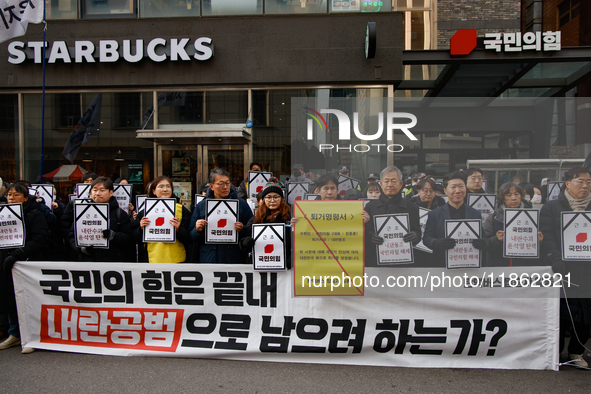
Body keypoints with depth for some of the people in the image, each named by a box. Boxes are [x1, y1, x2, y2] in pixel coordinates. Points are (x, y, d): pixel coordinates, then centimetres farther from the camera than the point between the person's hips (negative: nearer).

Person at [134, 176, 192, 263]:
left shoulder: (182, 210, 4)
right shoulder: (145, 211, 8)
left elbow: (189, 239, 0)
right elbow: (136, 240, 9)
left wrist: (178, 229, -17)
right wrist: (141, 229, -9)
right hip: (152, 259, 1)